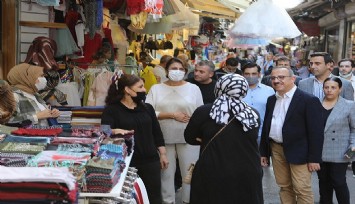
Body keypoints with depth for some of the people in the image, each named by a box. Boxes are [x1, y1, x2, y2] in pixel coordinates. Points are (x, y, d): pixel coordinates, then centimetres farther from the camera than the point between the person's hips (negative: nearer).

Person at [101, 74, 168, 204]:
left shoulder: (147, 108, 10)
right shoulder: (112, 109, -5)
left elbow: (156, 132, 14)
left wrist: (163, 154, 11)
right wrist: (115, 131, -39)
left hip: (150, 160, 4)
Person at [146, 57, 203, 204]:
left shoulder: (193, 88, 3)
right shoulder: (156, 89, 4)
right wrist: (172, 115, -12)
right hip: (164, 138, 1)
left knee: (189, 172, 6)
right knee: (166, 172, 10)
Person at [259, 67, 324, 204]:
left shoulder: (309, 100, -11)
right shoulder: (271, 100, 10)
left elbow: (316, 131, -12)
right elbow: (266, 127, 15)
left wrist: (314, 158, -14)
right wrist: (263, 152, 14)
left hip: (298, 151, -6)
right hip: (276, 150, 6)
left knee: (302, 190, -2)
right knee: (284, 187, 13)